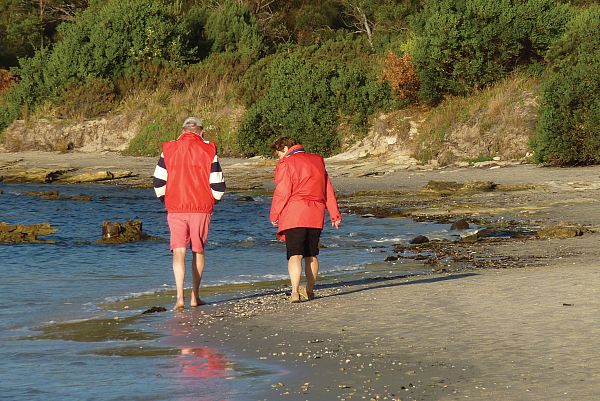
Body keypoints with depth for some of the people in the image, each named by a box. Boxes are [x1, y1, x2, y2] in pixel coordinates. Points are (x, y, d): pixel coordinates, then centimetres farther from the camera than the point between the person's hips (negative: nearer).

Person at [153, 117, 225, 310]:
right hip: (201, 208, 0)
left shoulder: (169, 150, 1)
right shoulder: (208, 151, -2)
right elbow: (218, 185, -2)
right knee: (198, 251, 13)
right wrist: (212, 200, 16)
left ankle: (180, 296, -16)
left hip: (175, 208, 0)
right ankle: (195, 296, 18)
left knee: (179, 251, -2)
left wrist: (165, 199, 18)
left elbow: (158, 181, 3)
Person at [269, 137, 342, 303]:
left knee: (295, 254, -11)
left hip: (294, 215, -6)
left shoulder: (286, 164, -4)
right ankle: (309, 291, 26)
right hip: (315, 216, 6)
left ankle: (295, 291, -26)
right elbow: (328, 190, 17)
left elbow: (282, 192, -11)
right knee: (311, 255, 17)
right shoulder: (317, 161, 16)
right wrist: (334, 214, 19)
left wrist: (274, 215, 0)